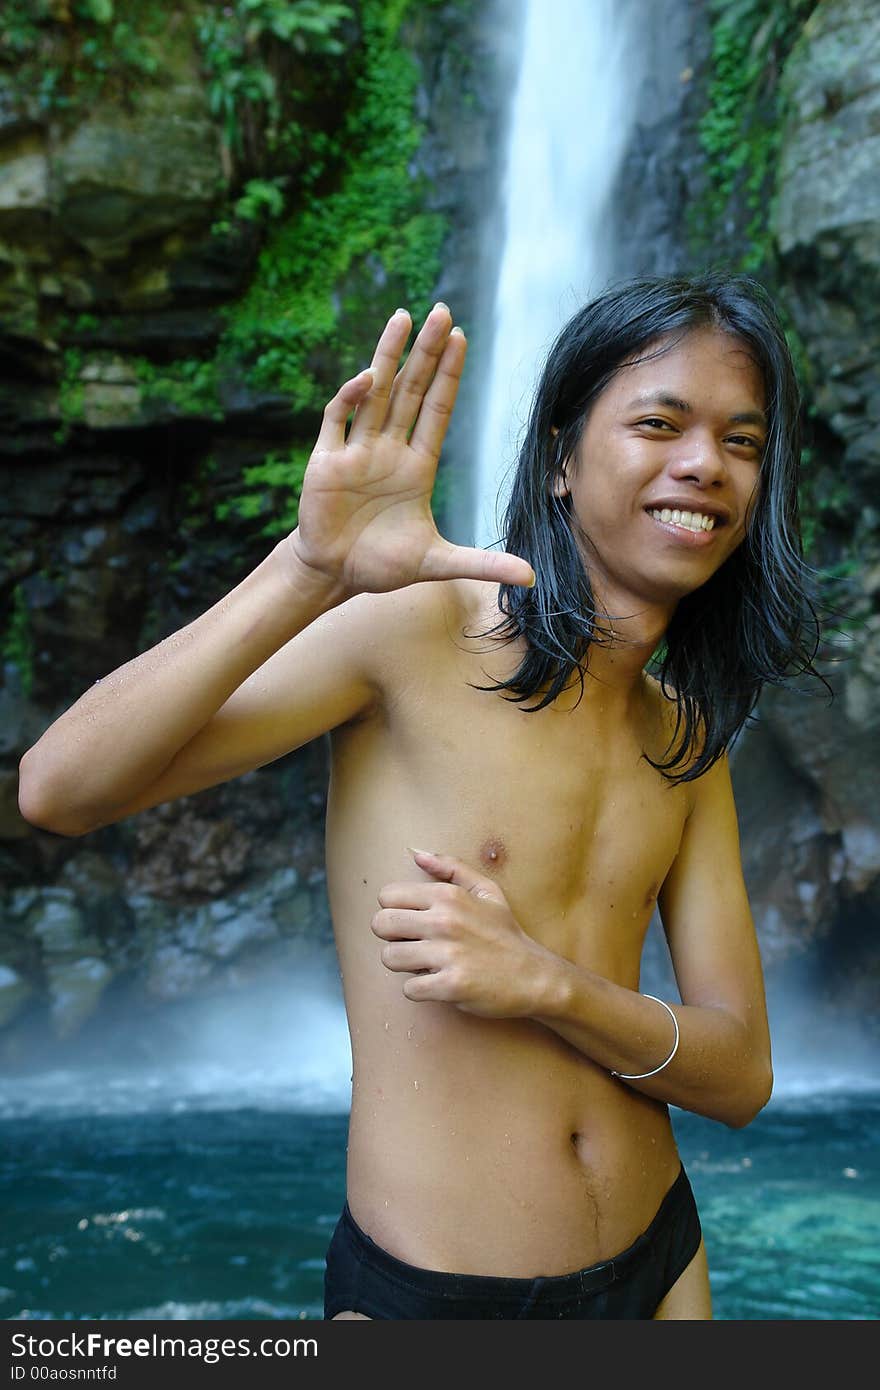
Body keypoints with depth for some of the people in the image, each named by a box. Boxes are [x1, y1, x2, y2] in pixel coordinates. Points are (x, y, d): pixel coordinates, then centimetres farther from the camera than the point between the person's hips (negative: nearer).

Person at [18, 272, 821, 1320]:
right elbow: (58, 789, -23)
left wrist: (540, 980, -20)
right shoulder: (418, 628, -15)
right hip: (425, 1289, -4)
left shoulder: (688, 740, 1)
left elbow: (741, 1076, -2)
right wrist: (309, 573, -35)